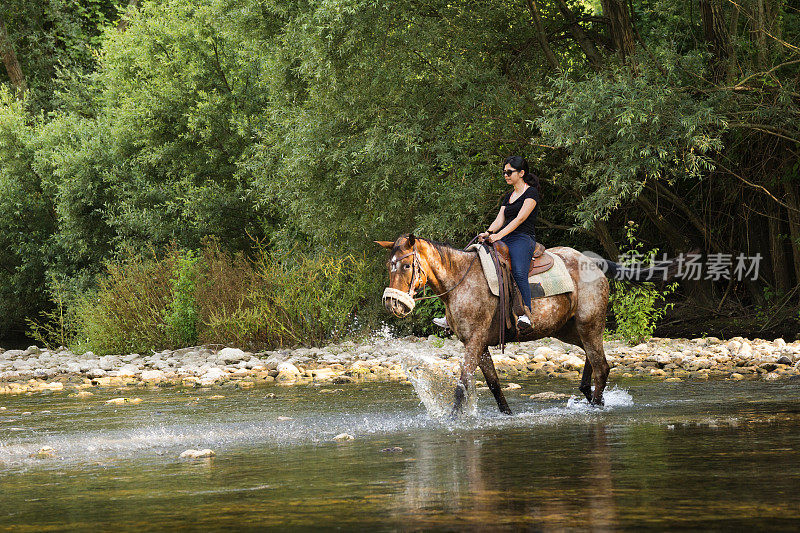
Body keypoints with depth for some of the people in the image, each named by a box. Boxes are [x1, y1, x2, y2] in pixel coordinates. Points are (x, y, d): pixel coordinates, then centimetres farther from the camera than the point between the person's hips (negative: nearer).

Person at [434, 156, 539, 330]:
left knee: (519, 273, -35)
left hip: (523, 239, -7)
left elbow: (520, 219, -13)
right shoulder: (508, 196, 24)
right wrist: (488, 233, -10)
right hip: (504, 241, 7)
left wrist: (499, 235, -24)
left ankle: (526, 315, -44)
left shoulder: (531, 193, -1)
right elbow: (500, 219, 12)